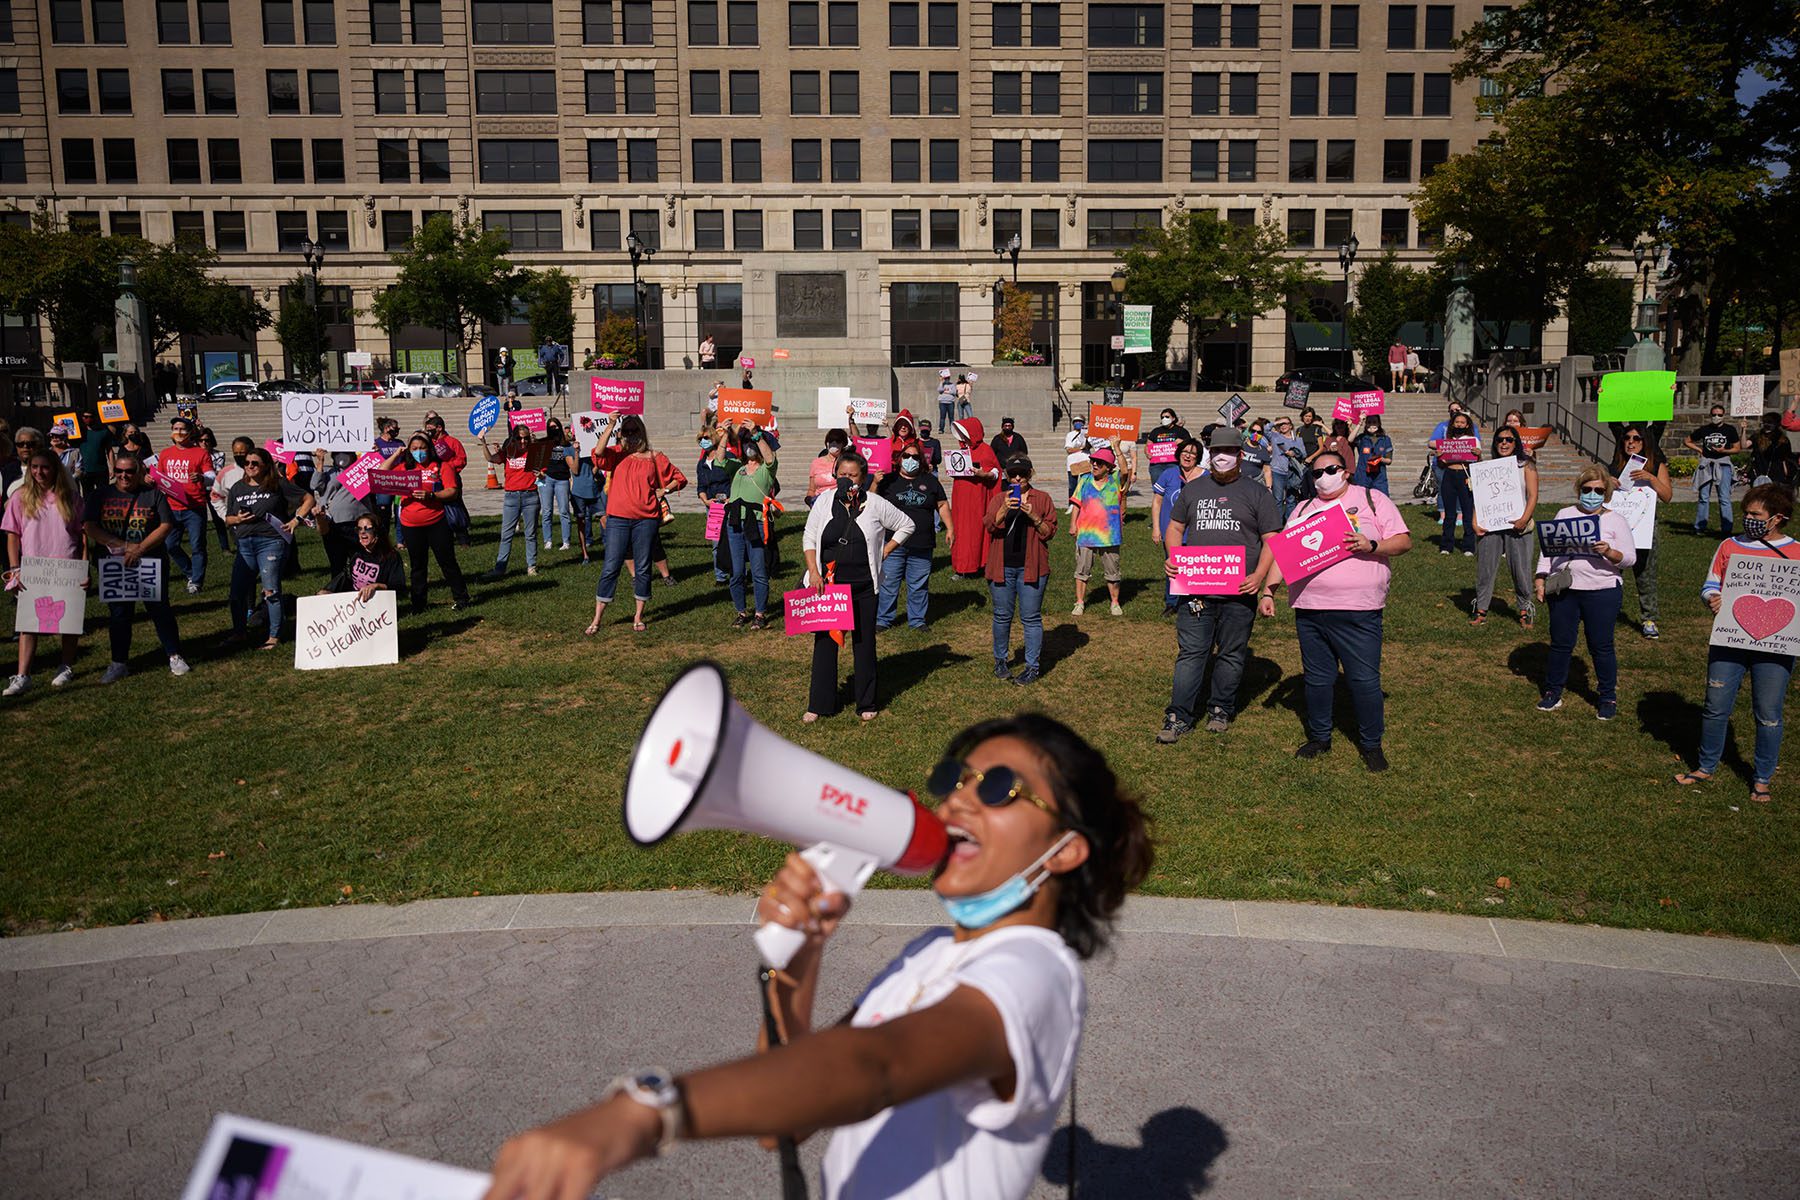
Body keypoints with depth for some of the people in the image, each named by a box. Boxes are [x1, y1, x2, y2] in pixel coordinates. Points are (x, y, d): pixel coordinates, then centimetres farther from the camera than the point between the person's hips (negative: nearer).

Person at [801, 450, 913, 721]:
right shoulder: (824, 502, 1)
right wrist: (813, 572, -7)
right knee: (825, 641, 4)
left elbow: (906, 525, 7)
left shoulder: (875, 504, -3)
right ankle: (819, 704, 13)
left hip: (864, 587, -1)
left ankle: (866, 703, 20)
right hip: (828, 584, 1)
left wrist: (883, 553, 0)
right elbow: (809, 538, 5)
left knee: (864, 643, 8)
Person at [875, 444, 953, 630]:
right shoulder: (889, 480, 4)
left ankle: (917, 620, 21)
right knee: (888, 583, 2)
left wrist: (950, 528, 7)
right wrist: (876, 484, -18)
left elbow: (942, 504, 15)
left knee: (919, 585, 9)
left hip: (921, 545, 2)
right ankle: (883, 619, 13)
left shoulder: (930, 481, 11)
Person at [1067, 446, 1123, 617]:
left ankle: (1115, 603, 23)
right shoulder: (1084, 480, 4)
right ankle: (1079, 603, 17)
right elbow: (1076, 504, 4)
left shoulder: (1115, 481, 0)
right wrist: (1073, 524, -5)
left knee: (1112, 571, 10)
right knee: (1082, 570, 6)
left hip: (1109, 536, -1)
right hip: (1085, 534, 1)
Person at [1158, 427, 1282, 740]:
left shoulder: (1258, 493, 5)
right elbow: (1175, 528, 18)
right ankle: (1179, 717, 3)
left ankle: (1221, 710, 24)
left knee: (1231, 655, 9)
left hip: (1239, 593, -1)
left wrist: (1259, 577, -13)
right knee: (1190, 653, 0)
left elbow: (1271, 541, 2)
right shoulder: (1192, 490, 14)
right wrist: (1171, 557, -3)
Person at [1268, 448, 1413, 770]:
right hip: (1309, 610, 4)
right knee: (1317, 678, 11)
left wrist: (1372, 546, -17)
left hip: (1359, 612, -3)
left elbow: (1404, 541, 0)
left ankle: (1371, 744, 15)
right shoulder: (1303, 510, 16)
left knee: (1365, 680, 0)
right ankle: (1319, 737, 26)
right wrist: (1268, 590, 2)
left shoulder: (1372, 499, 5)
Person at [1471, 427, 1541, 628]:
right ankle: (1481, 609, 12)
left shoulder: (1526, 465, 4)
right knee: (1485, 567, 4)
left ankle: (1525, 609, 15)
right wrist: (1475, 522, -6)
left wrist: (1524, 519, -16)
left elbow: (1533, 495, -2)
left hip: (1516, 526, -2)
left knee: (1520, 568, 2)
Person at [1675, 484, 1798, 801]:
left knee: (1768, 714, 5)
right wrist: (1713, 599, -12)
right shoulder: (1729, 546, 6)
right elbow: (1710, 585, 9)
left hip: (1774, 646, -2)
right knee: (1716, 706, 8)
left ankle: (1763, 777, 21)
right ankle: (1707, 766, 25)